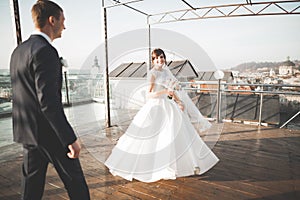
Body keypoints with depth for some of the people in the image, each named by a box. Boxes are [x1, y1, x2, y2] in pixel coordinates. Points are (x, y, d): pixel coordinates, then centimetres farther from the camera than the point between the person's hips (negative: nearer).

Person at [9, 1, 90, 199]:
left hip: (27, 131, 9)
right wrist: (70, 139, -22)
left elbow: (23, 95, 15)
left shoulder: (18, 51, 11)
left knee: (32, 182, 19)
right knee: (74, 179, 7)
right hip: (48, 132, -9)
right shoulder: (45, 51, -19)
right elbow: (49, 101, -25)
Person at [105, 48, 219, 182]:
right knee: (152, 138, -2)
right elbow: (149, 95, -15)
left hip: (167, 106, 8)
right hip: (156, 107, -7)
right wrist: (164, 92, -26)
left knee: (178, 133, 13)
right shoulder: (152, 73, -10)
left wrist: (179, 101, 5)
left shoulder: (166, 71, 12)